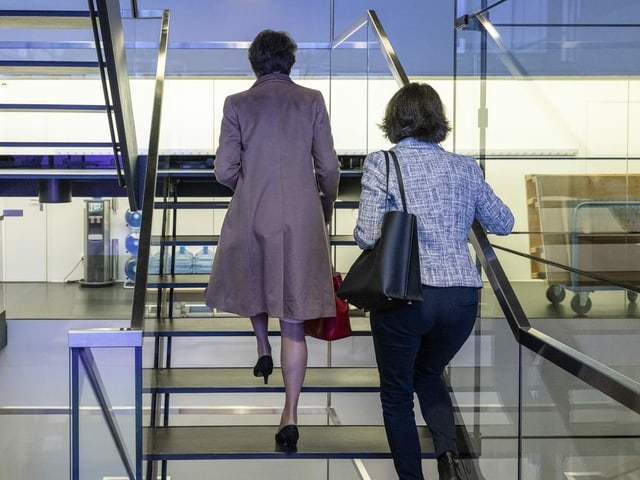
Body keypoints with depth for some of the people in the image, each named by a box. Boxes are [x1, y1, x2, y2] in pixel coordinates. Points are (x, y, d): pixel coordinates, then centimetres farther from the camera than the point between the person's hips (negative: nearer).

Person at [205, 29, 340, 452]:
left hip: (252, 216, 0)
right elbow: (329, 166, -1)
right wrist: (327, 204, 18)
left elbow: (224, 171, -4)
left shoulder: (238, 104, -2)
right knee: (294, 319, 2)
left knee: (255, 281, 33)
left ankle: (264, 350, 37)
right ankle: (291, 415, -2)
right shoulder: (312, 100, 0)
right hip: (302, 220, 0)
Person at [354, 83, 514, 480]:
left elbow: (367, 236, -11)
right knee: (429, 374, 27)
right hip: (462, 297, 4)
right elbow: (504, 223, 18)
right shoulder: (465, 168, 7)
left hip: (405, 295, -4)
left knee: (397, 394, 16)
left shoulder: (381, 164, -5)